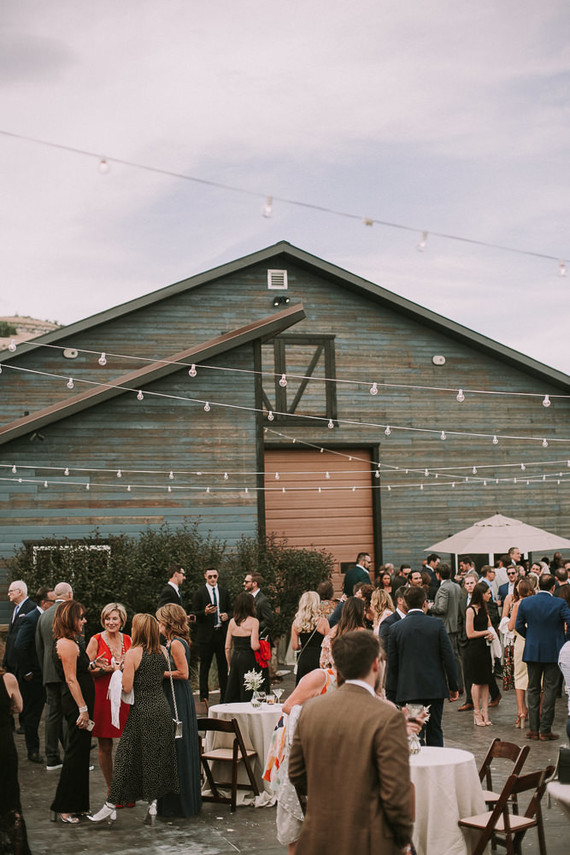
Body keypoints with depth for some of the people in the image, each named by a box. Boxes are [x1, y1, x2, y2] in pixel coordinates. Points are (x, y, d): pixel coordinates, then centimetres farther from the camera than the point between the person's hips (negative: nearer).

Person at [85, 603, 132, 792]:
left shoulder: (128, 640, 9)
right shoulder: (96, 640, -1)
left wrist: (123, 668, -6)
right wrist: (105, 669, -19)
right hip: (103, 696, -2)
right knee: (105, 745, 2)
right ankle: (110, 788, 15)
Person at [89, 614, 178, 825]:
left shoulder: (133, 653, -13)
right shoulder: (163, 652, 4)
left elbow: (127, 688, -15)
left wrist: (120, 671, 1)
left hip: (142, 710, -5)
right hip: (162, 706, 5)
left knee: (129, 756, 1)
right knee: (158, 755, 13)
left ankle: (111, 805, 8)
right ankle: (153, 802, 16)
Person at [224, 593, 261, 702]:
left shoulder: (232, 621, 6)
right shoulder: (253, 621, -9)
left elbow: (227, 647, 9)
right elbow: (254, 646, -17)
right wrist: (261, 644, 4)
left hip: (235, 658, 5)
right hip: (248, 659, -5)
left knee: (231, 696, 10)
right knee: (247, 696, 1)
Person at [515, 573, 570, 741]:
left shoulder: (525, 603, -3)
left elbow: (518, 626, 1)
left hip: (532, 652, 3)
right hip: (553, 652, -3)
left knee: (533, 689, 12)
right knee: (550, 689, 5)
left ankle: (533, 729, 13)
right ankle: (545, 730, 5)